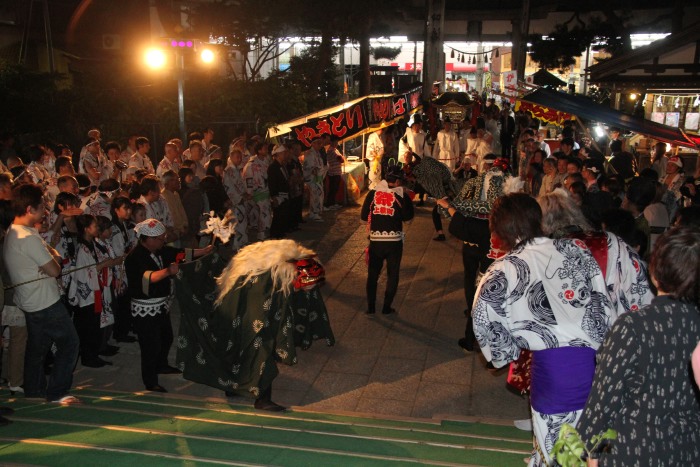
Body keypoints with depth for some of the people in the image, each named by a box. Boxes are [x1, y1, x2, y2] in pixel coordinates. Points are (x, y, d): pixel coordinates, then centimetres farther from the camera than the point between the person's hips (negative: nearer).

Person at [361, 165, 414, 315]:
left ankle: (370, 307, 16)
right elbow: (408, 216, -5)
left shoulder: (372, 193, -1)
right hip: (394, 241, -2)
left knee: (372, 274, 15)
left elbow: (363, 216, 0)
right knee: (393, 275, 14)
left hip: (375, 240, 2)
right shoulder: (401, 195, -7)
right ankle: (386, 307, 15)